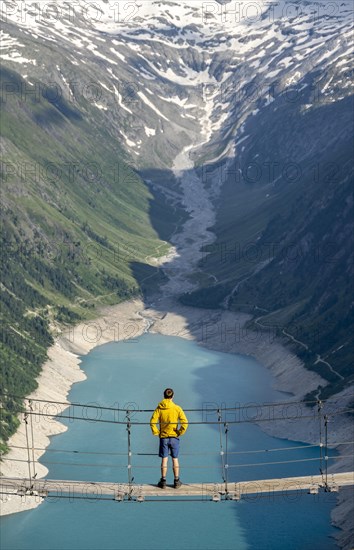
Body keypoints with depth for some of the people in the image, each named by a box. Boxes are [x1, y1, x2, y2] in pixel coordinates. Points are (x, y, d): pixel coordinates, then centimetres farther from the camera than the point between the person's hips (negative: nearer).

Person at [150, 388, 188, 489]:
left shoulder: (159, 408, -5)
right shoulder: (177, 408, -7)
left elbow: (153, 422, -12)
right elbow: (185, 422, -13)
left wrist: (156, 433, 0)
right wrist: (180, 433, -3)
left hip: (163, 437, 0)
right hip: (174, 437, 0)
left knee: (164, 459, 8)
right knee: (175, 459, 10)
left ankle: (163, 481, 12)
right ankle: (176, 481, 15)